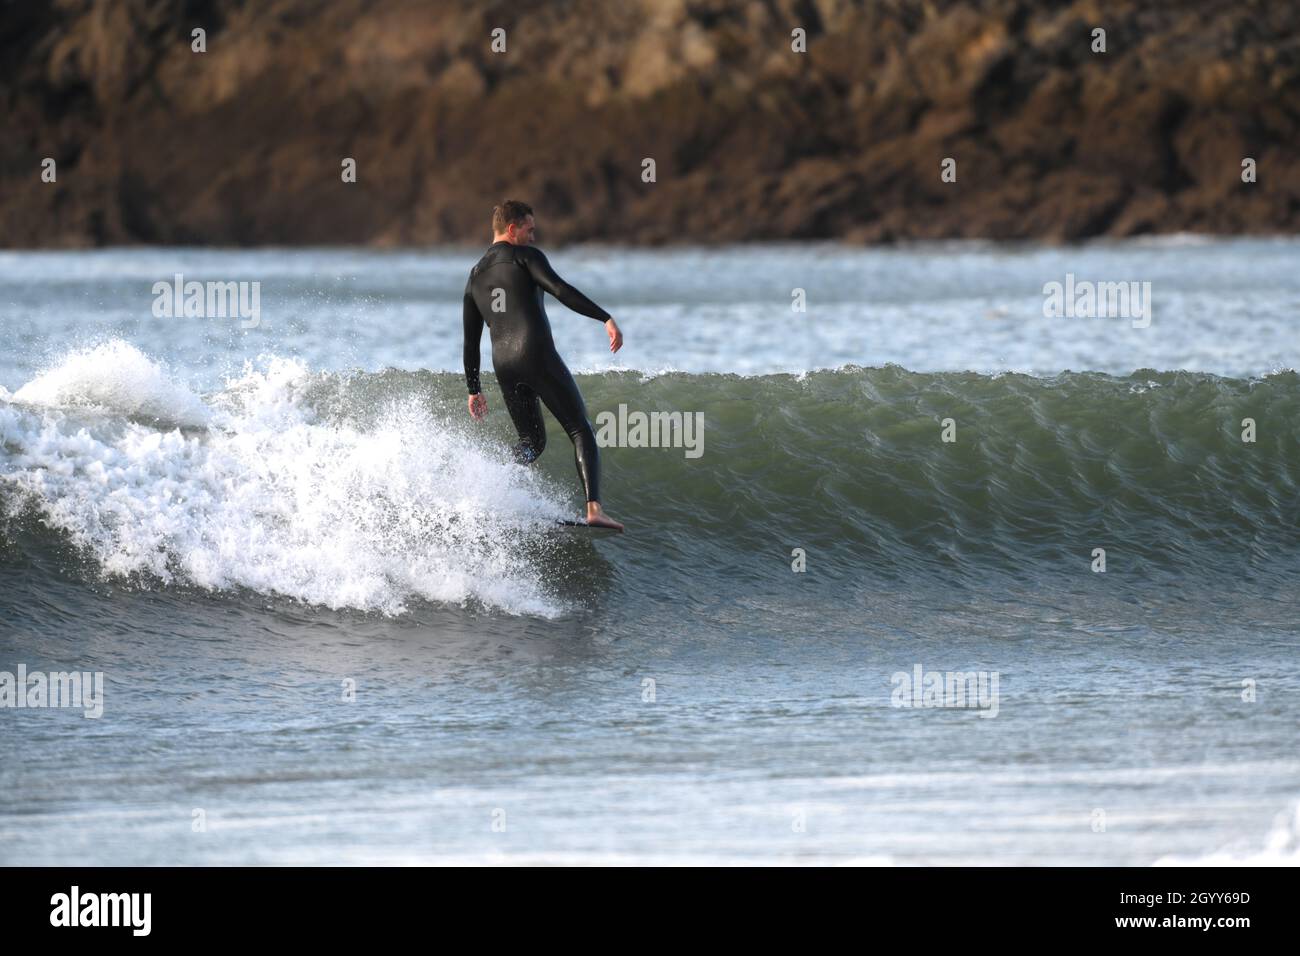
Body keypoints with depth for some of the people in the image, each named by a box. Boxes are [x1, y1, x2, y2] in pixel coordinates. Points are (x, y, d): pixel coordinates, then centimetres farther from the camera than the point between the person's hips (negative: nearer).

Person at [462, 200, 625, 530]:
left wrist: (473, 389, 28)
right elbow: (560, 289, -14)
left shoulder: (475, 277, 22)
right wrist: (606, 318, -18)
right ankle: (594, 509, -19)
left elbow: (471, 340, 23)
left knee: (531, 442, 21)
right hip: (538, 355, -6)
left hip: (504, 366, 6)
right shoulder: (524, 256, 3)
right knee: (581, 431, -2)